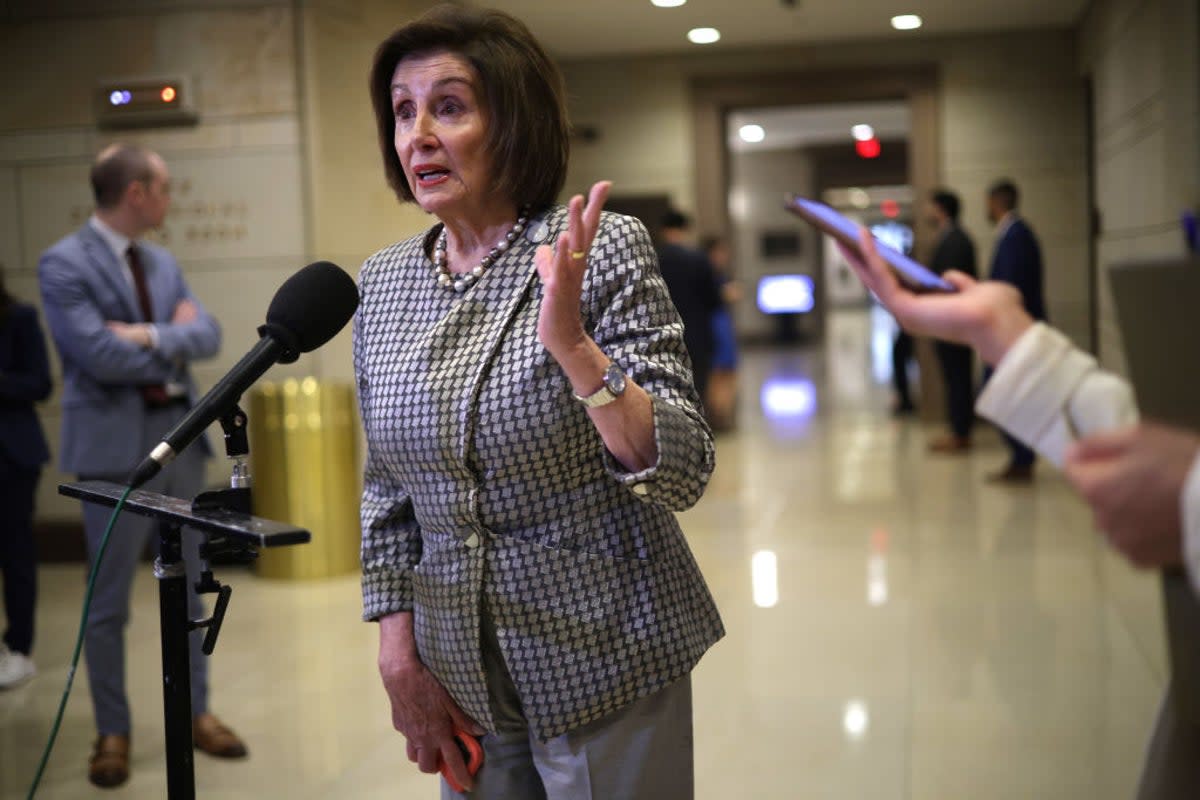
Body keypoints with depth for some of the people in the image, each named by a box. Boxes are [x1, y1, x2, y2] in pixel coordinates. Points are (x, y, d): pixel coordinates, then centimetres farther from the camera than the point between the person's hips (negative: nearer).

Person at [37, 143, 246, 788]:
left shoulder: (163, 262, 12)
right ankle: (112, 732, 18)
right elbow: (100, 356, -19)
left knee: (188, 588, 13)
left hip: (181, 434, 7)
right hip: (115, 444, -6)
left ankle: (195, 714, 26)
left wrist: (150, 336, -15)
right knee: (109, 601, 5)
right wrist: (172, 337, -5)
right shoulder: (64, 263, -9)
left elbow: (208, 335, 3)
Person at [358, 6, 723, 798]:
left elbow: (683, 473, -18)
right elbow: (387, 491, 9)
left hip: (604, 664, -4)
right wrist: (399, 657, 4)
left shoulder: (603, 248, -12)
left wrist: (573, 347, -31)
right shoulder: (382, 282, 2)